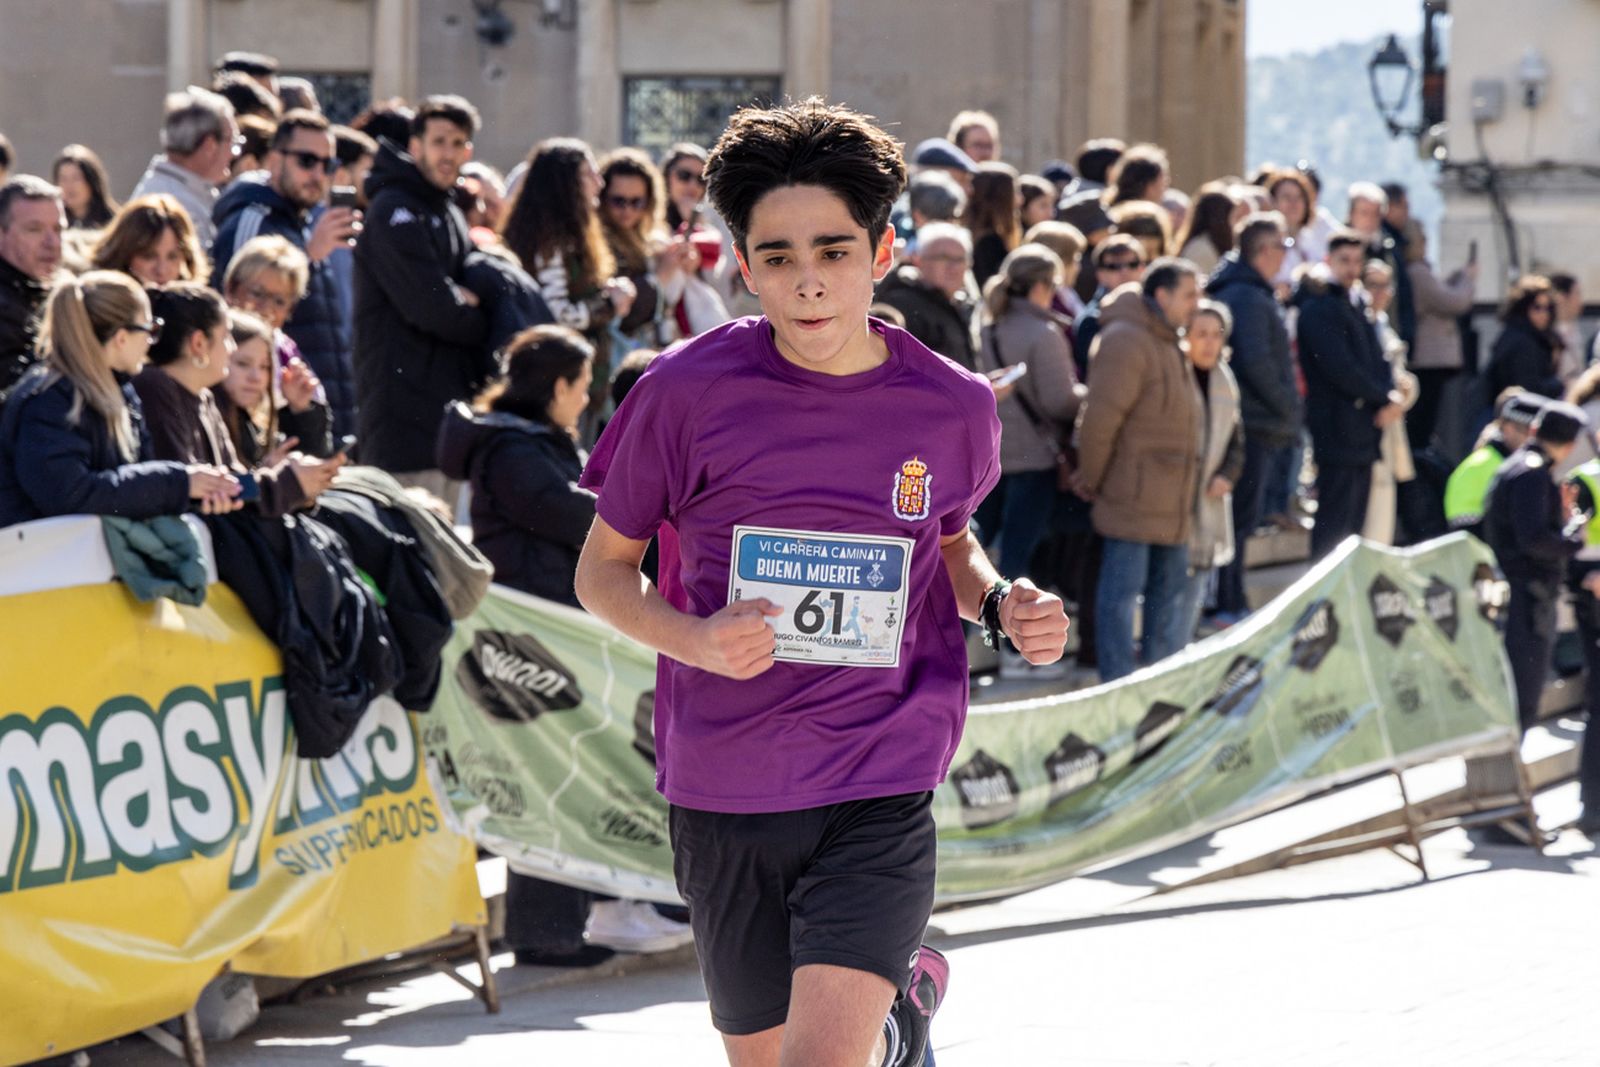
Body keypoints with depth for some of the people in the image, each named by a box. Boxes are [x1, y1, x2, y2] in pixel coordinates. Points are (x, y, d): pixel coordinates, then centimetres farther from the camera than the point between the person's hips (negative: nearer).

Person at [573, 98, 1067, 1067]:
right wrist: (693, 638, -16)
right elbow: (604, 568, 4)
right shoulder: (687, 393, -8)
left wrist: (1004, 604, -2)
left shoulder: (952, 407, -2)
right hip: (724, 793, 1)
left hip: (880, 784, -1)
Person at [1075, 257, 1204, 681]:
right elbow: (1099, 418, -20)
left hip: (1171, 501, 10)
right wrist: (1091, 482, -13)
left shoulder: (1167, 342, 16)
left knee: (1171, 589, 15)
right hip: (1133, 499, -10)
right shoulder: (1126, 341, -17)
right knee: (1122, 591, -4)